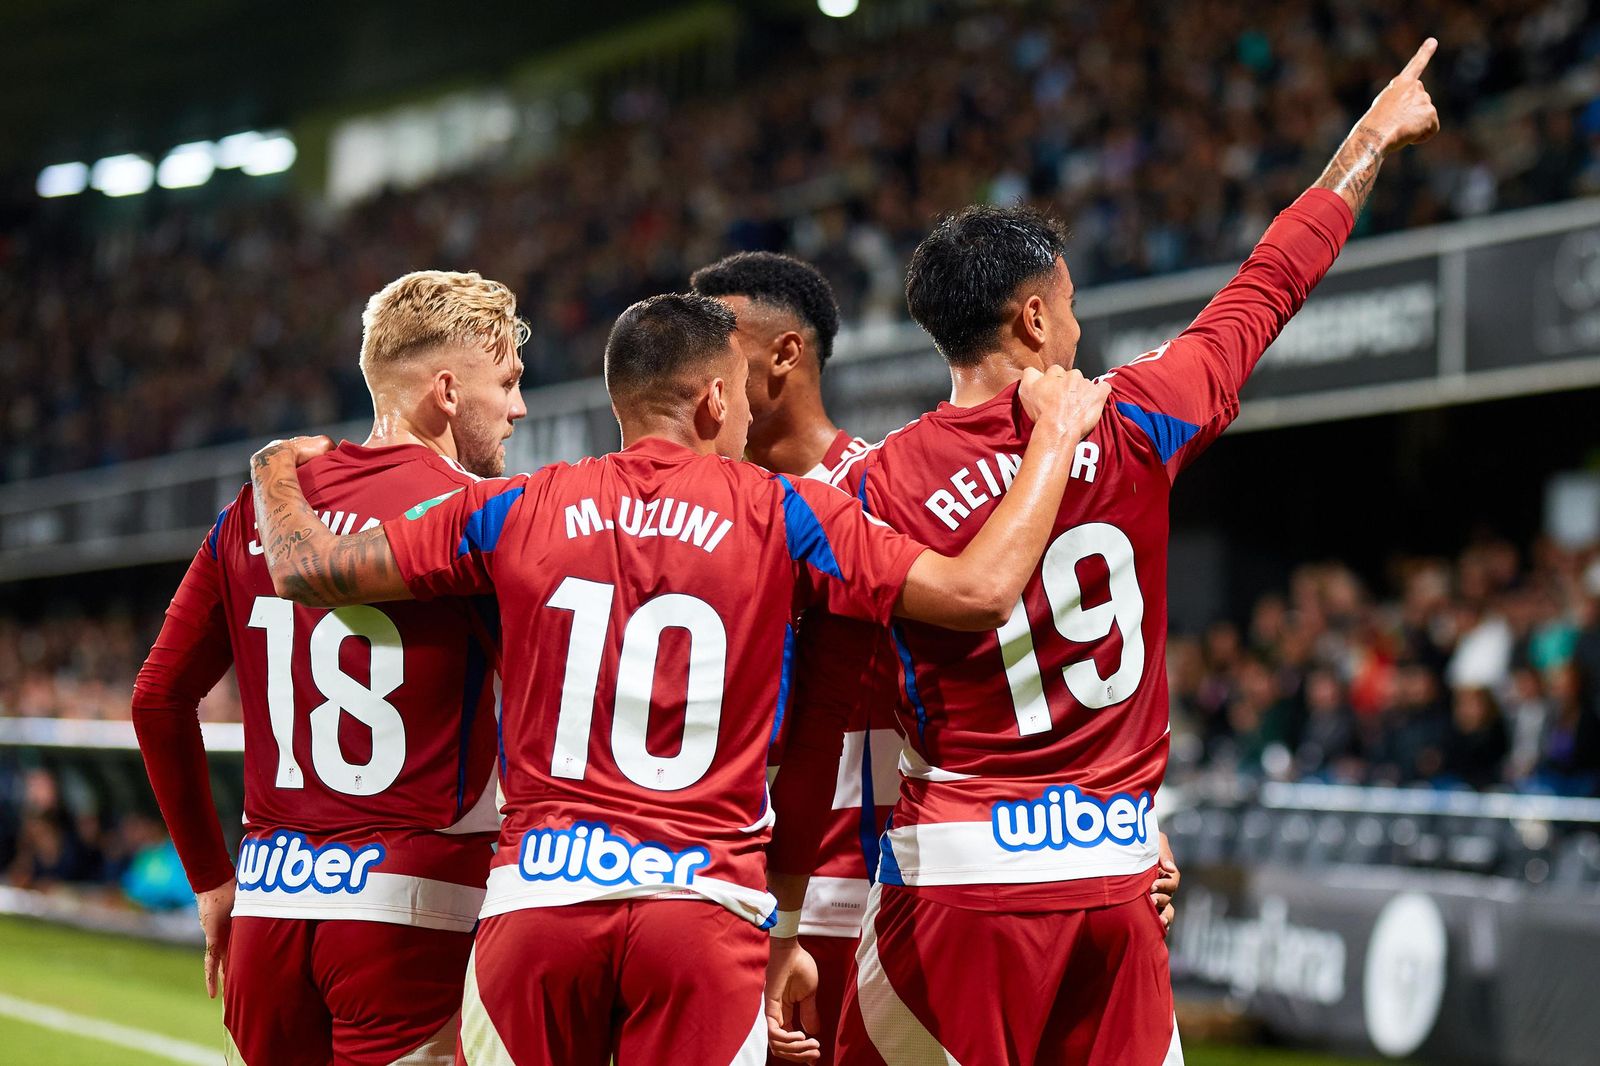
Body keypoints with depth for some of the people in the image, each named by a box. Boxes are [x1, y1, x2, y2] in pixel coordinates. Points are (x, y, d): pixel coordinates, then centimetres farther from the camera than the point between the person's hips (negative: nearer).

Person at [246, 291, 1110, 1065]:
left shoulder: (519, 511, 7)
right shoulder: (779, 516, 1)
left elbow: (305, 569, 11)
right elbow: (979, 590, -4)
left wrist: (277, 472, 33)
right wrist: (1055, 434, 9)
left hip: (537, 899, 1)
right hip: (706, 906, -1)